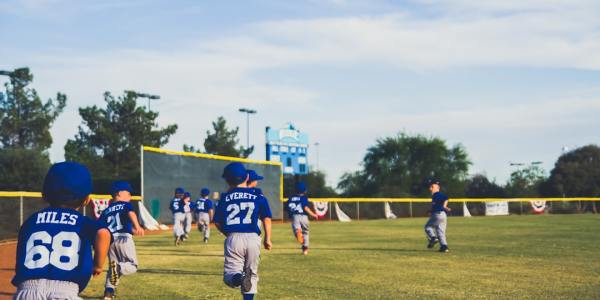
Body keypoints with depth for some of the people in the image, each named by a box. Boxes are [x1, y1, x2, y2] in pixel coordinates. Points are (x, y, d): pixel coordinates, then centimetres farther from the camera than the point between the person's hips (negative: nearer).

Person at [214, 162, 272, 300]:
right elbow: (267, 218, 2)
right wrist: (267, 239, 11)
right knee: (252, 273, 16)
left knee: (230, 275, 2)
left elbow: (217, 223, 9)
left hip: (233, 239, -1)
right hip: (253, 238, 1)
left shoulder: (225, 197, 7)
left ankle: (238, 278, -31)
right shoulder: (257, 196, 6)